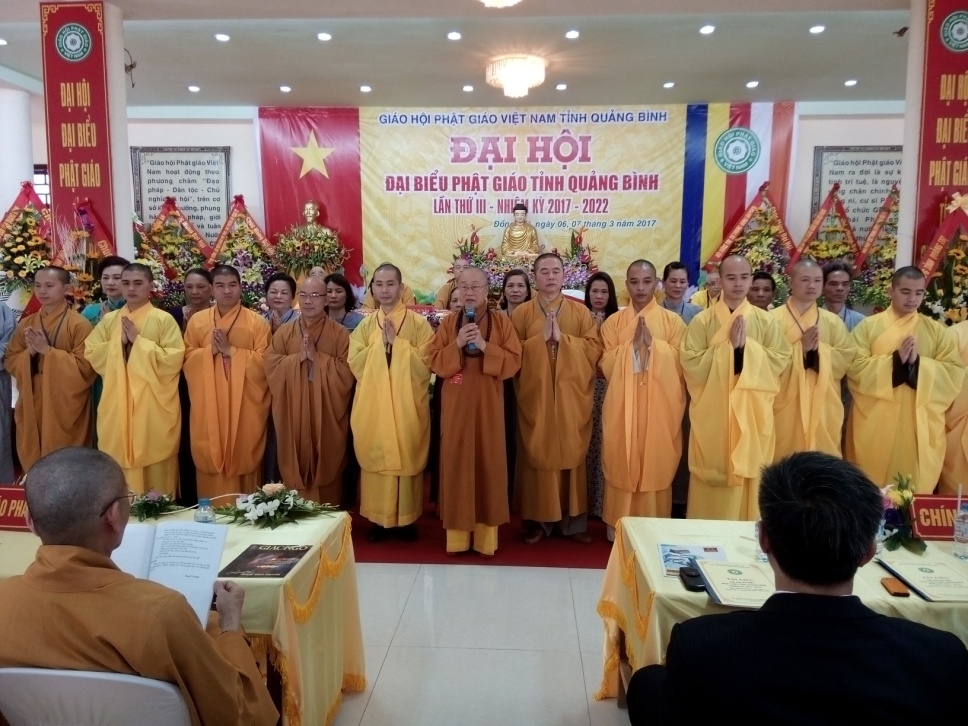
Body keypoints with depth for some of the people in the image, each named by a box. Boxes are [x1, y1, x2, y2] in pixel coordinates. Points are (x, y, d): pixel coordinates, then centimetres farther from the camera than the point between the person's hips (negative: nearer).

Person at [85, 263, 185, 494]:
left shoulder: (164, 319, -3)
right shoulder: (109, 320, 11)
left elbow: (174, 360, -12)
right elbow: (90, 354, 6)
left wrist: (139, 342, -12)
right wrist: (119, 343, -8)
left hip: (153, 406, -4)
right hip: (117, 405, 4)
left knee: (154, 461, -1)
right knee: (118, 457, 6)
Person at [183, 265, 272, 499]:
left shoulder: (257, 322, 0)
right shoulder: (197, 321, 9)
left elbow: (263, 362, -7)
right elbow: (187, 359, 5)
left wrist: (231, 350, -14)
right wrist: (210, 350, -12)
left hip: (244, 407, -2)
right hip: (208, 407, 2)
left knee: (243, 458, 0)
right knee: (211, 456, 5)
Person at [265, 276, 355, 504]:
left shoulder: (339, 333, 0)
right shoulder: (284, 332, 8)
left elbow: (347, 371, -8)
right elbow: (271, 367, -1)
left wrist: (318, 358, -15)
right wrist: (298, 358, -13)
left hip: (326, 415, -2)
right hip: (293, 415, 2)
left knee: (326, 466, 4)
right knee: (294, 467, 6)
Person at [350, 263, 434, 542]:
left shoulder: (418, 323, -1)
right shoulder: (365, 325, 8)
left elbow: (425, 364, -9)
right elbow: (354, 364, -1)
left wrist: (397, 342, -13)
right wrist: (380, 342, -9)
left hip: (407, 405, -2)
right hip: (373, 406, 2)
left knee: (407, 457, 3)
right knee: (375, 456, 4)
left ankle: (407, 518, 17)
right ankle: (378, 518, 17)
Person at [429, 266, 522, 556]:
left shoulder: (501, 322, 1)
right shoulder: (448, 322, 6)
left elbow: (514, 362, -6)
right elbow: (435, 363, 0)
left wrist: (485, 346, -18)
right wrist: (457, 345, -15)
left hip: (488, 404, -1)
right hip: (455, 405, 1)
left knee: (487, 462, 2)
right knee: (457, 463, 3)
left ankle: (486, 534, 13)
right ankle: (458, 533, 14)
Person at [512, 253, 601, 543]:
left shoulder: (580, 311, 6)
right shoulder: (522, 312, 5)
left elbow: (595, 349, -3)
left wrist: (563, 338, -13)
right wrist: (540, 339, -14)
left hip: (571, 397, 1)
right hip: (535, 396, -1)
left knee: (572, 455, 5)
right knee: (537, 456, 3)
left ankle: (574, 522, 16)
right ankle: (537, 521, 13)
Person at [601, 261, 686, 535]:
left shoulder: (673, 321, 3)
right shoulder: (613, 322, 6)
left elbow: (680, 365, -5)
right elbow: (606, 366, -2)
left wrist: (653, 342, -15)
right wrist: (632, 344, -14)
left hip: (659, 407, -1)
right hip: (622, 407, 1)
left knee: (656, 464, 3)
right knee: (622, 465, 4)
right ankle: (619, 527, 17)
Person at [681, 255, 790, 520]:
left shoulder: (766, 321, 4)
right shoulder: (702, 321, -1)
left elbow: (780, 362, -1)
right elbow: (690, 364, -9)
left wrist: (747, 347, -12)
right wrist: (728, 346, -14)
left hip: (752, 413, 1)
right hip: (712, 414, -1)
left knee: (749, 471, 5)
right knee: (714, 469, 3)